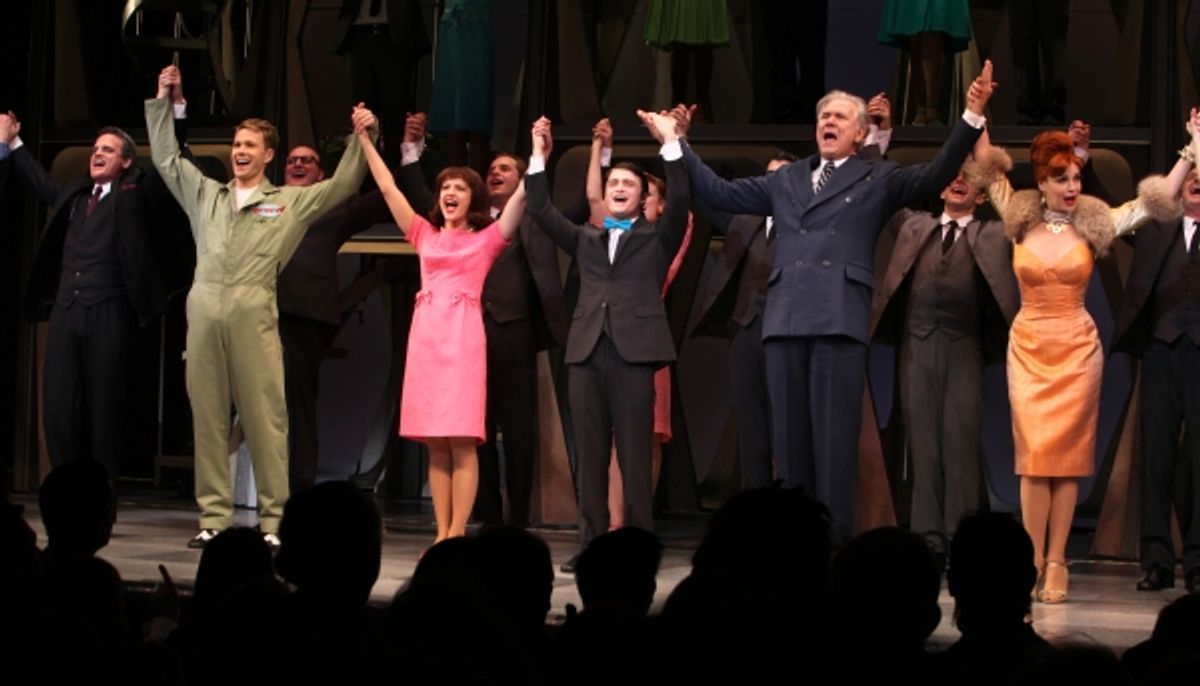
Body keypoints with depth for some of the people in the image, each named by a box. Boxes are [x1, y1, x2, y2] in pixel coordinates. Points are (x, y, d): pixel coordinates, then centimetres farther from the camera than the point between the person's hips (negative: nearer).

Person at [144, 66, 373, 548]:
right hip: (205, 318, 3)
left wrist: (361, 138, 4)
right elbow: (166, 159, 27)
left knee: (264, 418, -6)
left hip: (254, 321, -3)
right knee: (207, 418, 3)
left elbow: (342, 185, 11)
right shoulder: (206, 195, 20)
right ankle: (213, 517, 6)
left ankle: (272, 520, -5)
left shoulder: (289, 203, 11)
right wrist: (162, 103, 27)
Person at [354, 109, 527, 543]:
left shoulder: (486, 240, 9)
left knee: (462, 443, -8)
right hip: (426, 333, 4)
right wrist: (364, 140, 13)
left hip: (463, 334, -4)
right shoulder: (425, 236, 17)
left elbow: (521, 196, -1)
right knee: (435, 445, 3)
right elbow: (388, 188, 15)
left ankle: (458, 532, -9)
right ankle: (442, 533, 5)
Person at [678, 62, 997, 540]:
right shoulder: (786, 181, 23)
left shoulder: (877, 180, 12)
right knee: (790, 440, 4)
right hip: (785, 321, 4)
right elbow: (719, 194, 26)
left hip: (839, 321, -4)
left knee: (834, 440, -7)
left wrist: (972, 117, -11)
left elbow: (935, 176, -1)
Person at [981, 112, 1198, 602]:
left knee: (1068, 455, -1)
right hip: (1028, 348, 0)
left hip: (1076, 349, 0)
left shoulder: (1093, 224, 1)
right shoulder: (1022, 221, 3)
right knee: (1034, 453, -5)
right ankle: (1033, 563, -3)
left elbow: (1157, 200, 2)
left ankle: (1056, 564, 0)